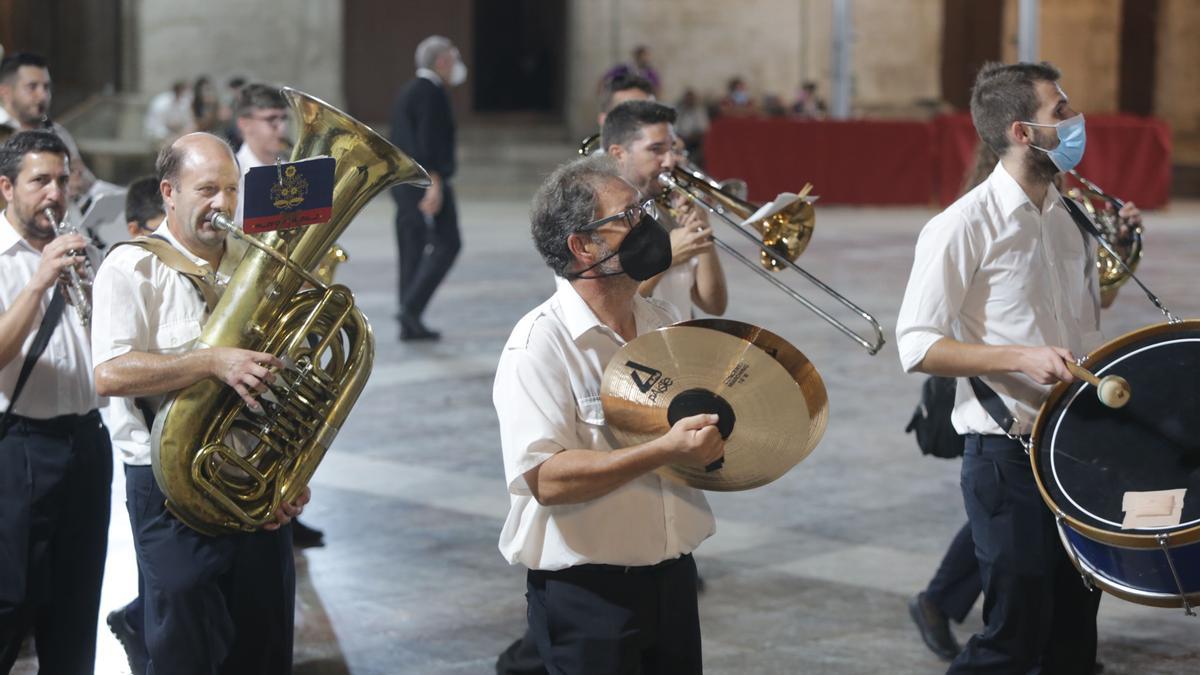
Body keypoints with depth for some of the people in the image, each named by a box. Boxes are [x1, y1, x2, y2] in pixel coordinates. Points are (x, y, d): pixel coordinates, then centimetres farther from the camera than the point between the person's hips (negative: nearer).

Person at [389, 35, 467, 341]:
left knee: (412, 250, 8)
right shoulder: (432, 92, -10)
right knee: (445, 244, -8)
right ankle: (412, 306, -17)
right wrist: (434, 182, -24)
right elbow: (429, 139, -20)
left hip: (403, 181, 10)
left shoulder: (407, 92, 19)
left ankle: (410, 325, 7)